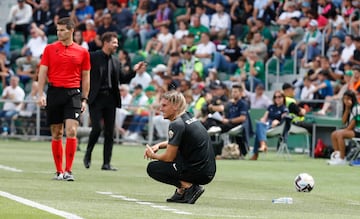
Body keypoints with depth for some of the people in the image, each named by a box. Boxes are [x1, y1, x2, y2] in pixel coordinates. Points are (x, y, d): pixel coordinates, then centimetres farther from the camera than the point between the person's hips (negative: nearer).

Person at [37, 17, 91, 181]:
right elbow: (43, 72, 5)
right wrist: (40, 94, -4)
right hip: (54, 92, 1)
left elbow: (85, 77, 10)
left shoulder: (82, 52, 5)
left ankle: (68, 170, -13)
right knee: (56, 134, 5)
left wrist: (84, 99, 5)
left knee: (71, 131, -14)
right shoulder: (50, 49, 6)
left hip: (73, 94, -1)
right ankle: (59, 171, 12)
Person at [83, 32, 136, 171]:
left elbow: (121, 78, 20)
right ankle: (88, 155, 10)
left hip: (110, 99, 5)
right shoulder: (92, 57, -5)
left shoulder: (115, 61, 13)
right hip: (96, 98, -5)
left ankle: (106, 163, 7)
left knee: (109, 132, 3)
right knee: (97, 128, -13)